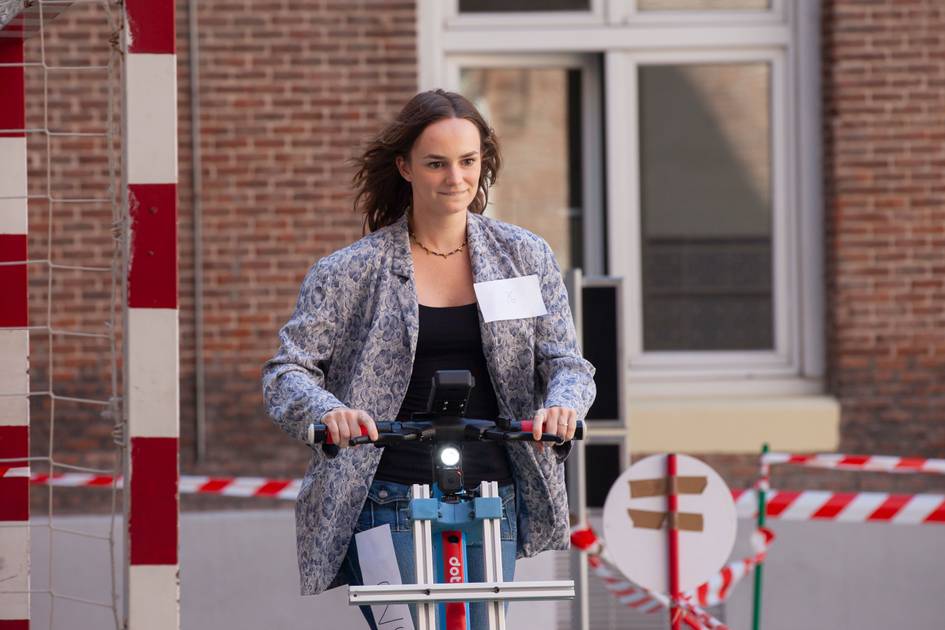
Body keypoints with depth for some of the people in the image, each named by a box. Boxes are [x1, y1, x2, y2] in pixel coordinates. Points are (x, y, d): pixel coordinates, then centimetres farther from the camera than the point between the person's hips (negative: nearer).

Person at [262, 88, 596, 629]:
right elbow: (287, 372, -2)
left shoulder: (525, 257, 8)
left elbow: (566, 361, 4)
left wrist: (562, 404, -20)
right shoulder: (352, 271, 2)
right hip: (390, 506, -2)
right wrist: (328, 411, -25)